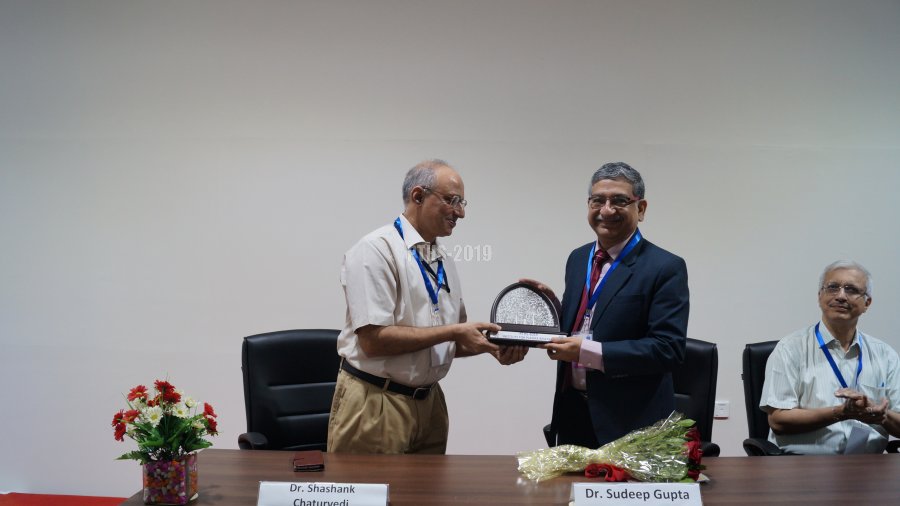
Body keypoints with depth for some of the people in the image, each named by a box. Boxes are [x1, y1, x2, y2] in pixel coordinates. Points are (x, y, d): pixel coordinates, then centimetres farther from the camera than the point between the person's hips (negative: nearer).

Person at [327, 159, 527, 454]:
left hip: (429, 403, 7)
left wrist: (491, 346, -2)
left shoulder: (444, 262, 11)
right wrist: (452, 331, -18)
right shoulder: (376, 250, -12)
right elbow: (374, 340, -20)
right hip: (376, 405, -7)